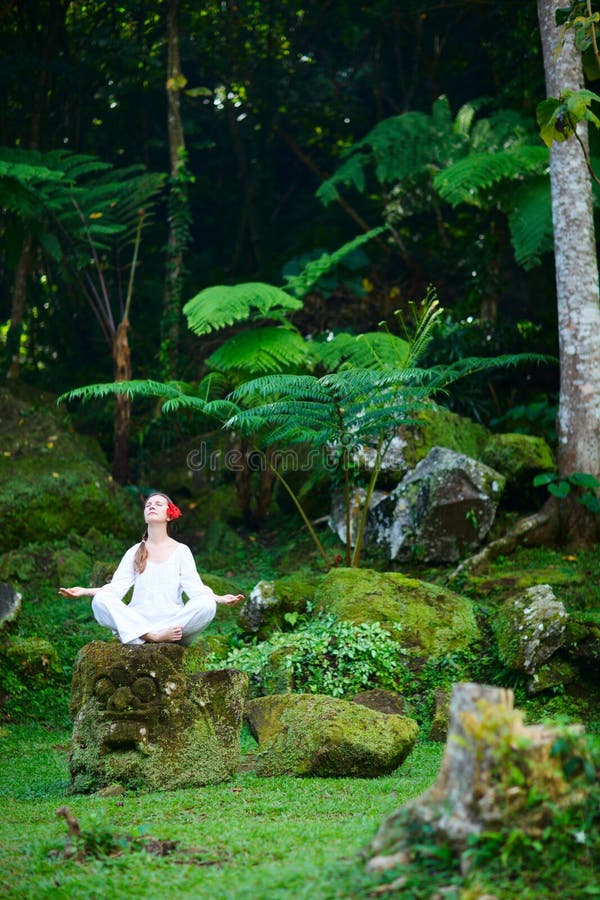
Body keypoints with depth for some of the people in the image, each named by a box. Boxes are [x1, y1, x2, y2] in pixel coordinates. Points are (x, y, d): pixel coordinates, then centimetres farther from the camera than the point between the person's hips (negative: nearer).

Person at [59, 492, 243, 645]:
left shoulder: (181, 551, 13)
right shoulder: (134, 552, 18)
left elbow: (194, 587, 1)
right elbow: (117, 587, 6)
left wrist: (220, 598, -18)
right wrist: (85, 591, -10)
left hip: (172, 621, -1)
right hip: (138, 621, 1)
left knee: (206, 605, -31)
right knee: (100, 601, -25)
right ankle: (152, 636, -37)